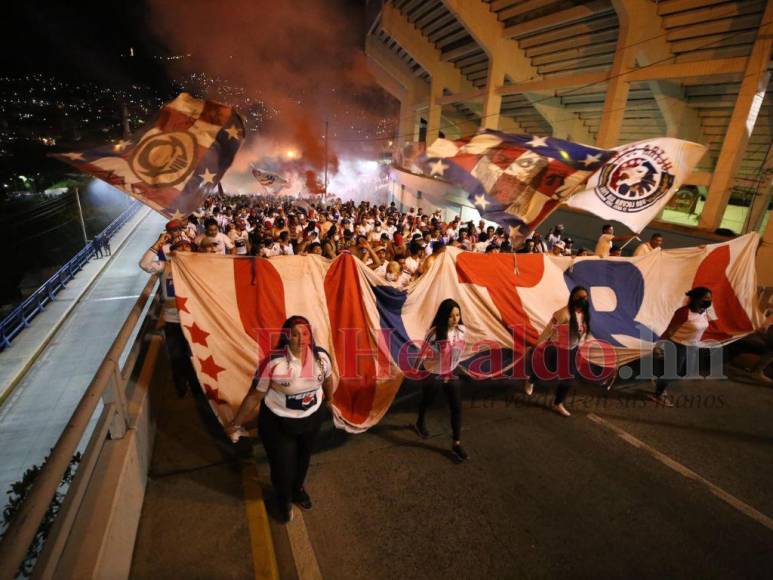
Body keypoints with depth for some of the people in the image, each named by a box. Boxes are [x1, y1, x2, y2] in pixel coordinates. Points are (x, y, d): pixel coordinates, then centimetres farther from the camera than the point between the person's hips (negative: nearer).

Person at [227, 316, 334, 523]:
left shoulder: (321, 356, -19)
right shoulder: (273, 363, -29)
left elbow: (327, 378, 3)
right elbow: (254, 396, -18)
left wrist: (329, 397, 21)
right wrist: (236, 423, -9)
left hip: (311, 418, 4)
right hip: (277, 422, -4)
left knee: (303, 458, 28)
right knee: (282, 465, 14)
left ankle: (298, 488, 62)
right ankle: (284, 499, 50)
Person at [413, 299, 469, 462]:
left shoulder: (461, 329, -11)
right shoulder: (435, 332, -27)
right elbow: (423, 354, -17)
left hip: (452, 374, 4)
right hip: (434, 375, -3)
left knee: (457, 408, 1)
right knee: (426, 402, 21)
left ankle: (456, 444, 16)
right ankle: (420, 423, 52)